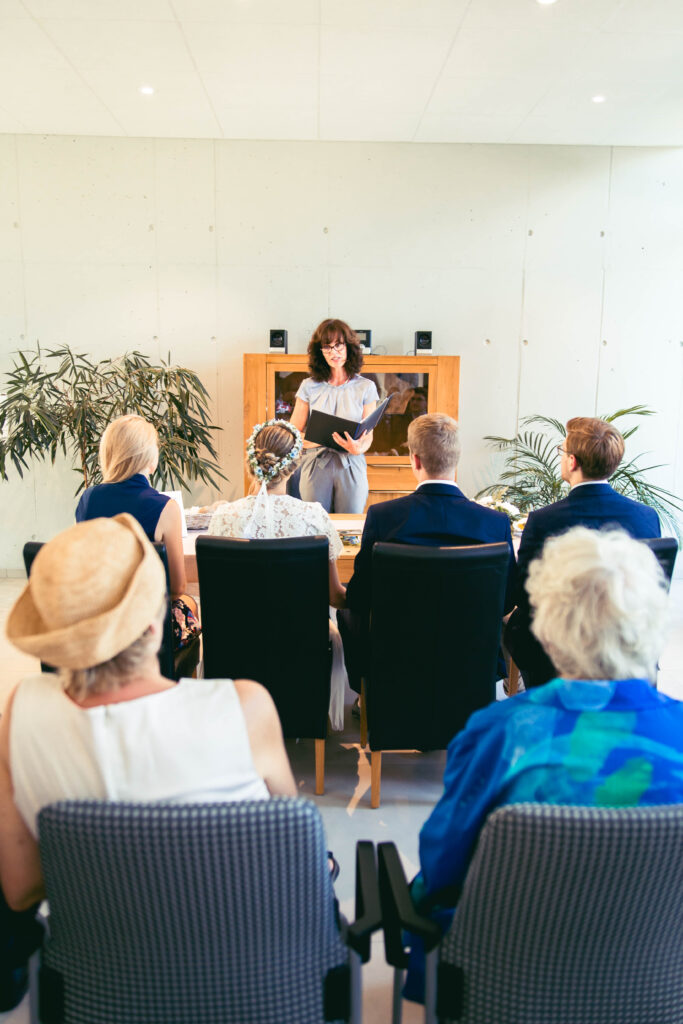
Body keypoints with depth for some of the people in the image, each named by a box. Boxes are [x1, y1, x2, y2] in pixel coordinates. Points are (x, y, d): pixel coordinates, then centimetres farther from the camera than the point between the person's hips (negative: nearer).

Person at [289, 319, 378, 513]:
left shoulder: (366, 387, 4)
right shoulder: (309, 386, 4)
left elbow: (368, 435, 2)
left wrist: (358, 448, -21)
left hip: (351, 468, 0)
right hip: (315, 466, 0)